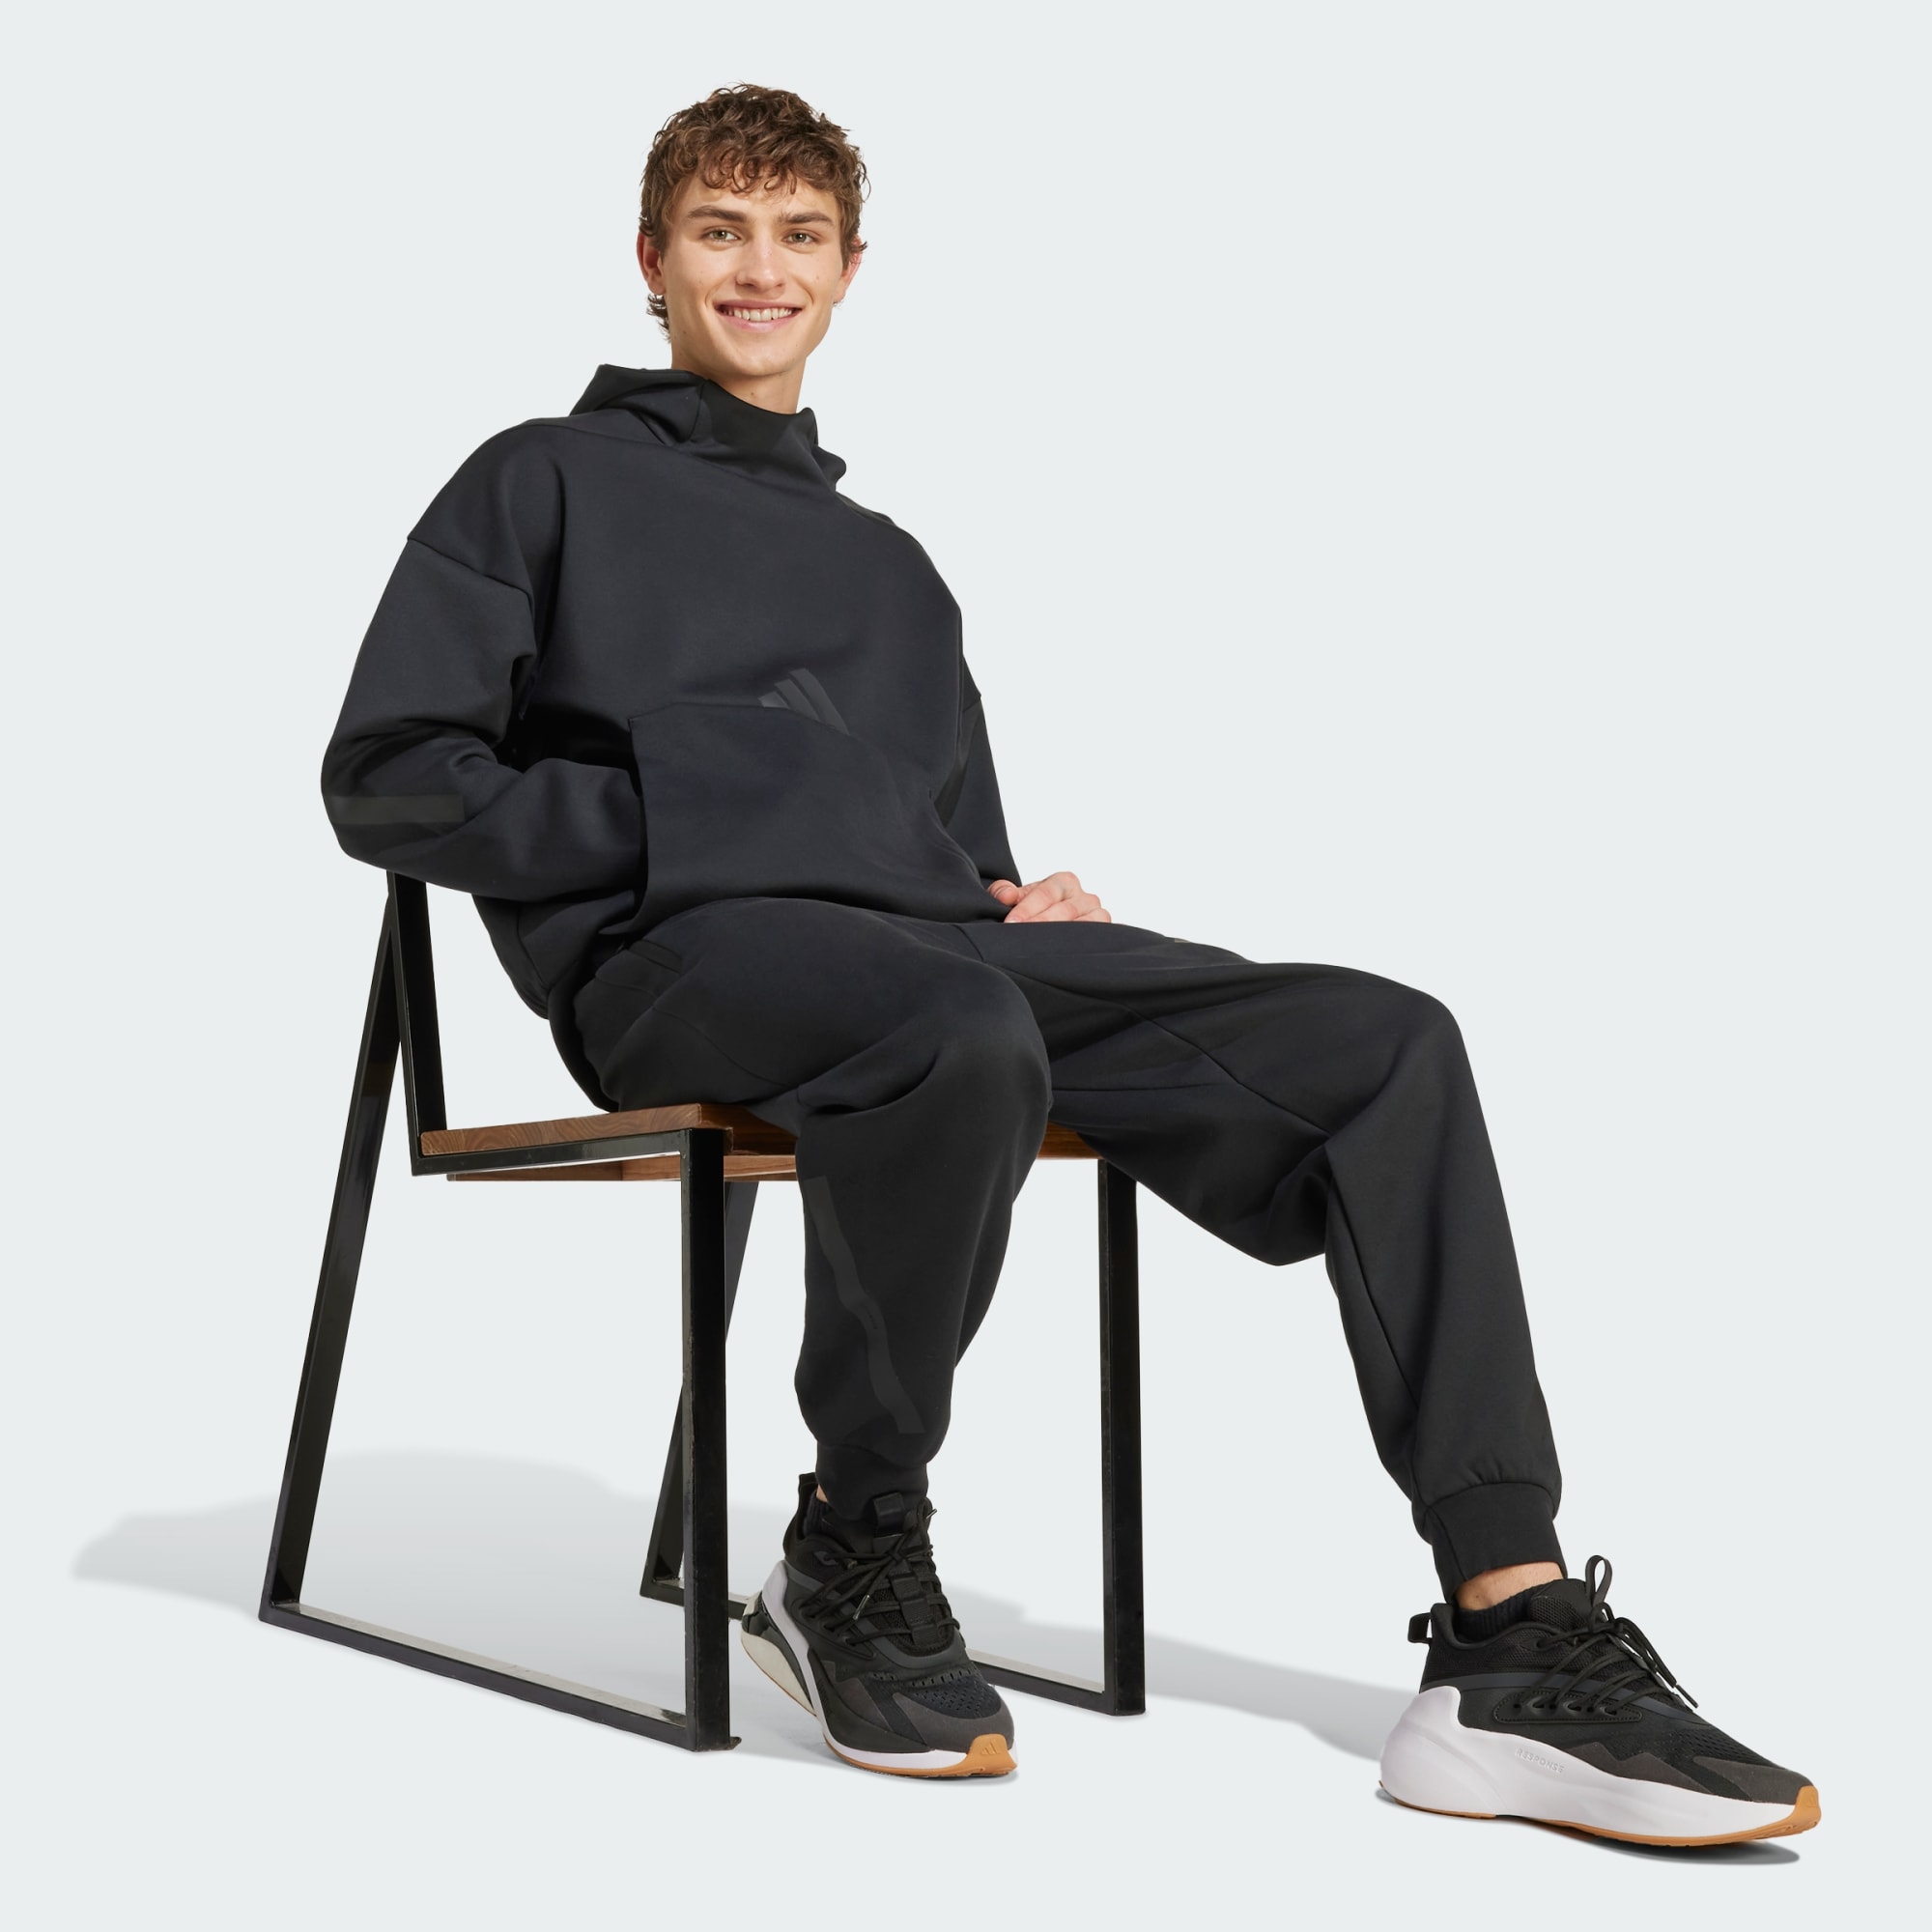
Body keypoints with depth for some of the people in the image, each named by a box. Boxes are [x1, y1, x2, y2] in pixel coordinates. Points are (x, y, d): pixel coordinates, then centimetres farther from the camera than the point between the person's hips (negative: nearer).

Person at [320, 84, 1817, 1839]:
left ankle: (1517, 1644, -20)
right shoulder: (547, 483, 16)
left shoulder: (888, 564, 33)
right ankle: (853, 1554, -17)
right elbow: (392, 778, 4)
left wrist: (1026, 900, 6)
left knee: (1387, 1043, -14)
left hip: (941, 946, 6)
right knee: (965, 1038, -41)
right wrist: (660, 828, -8)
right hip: (671, 953, -5)